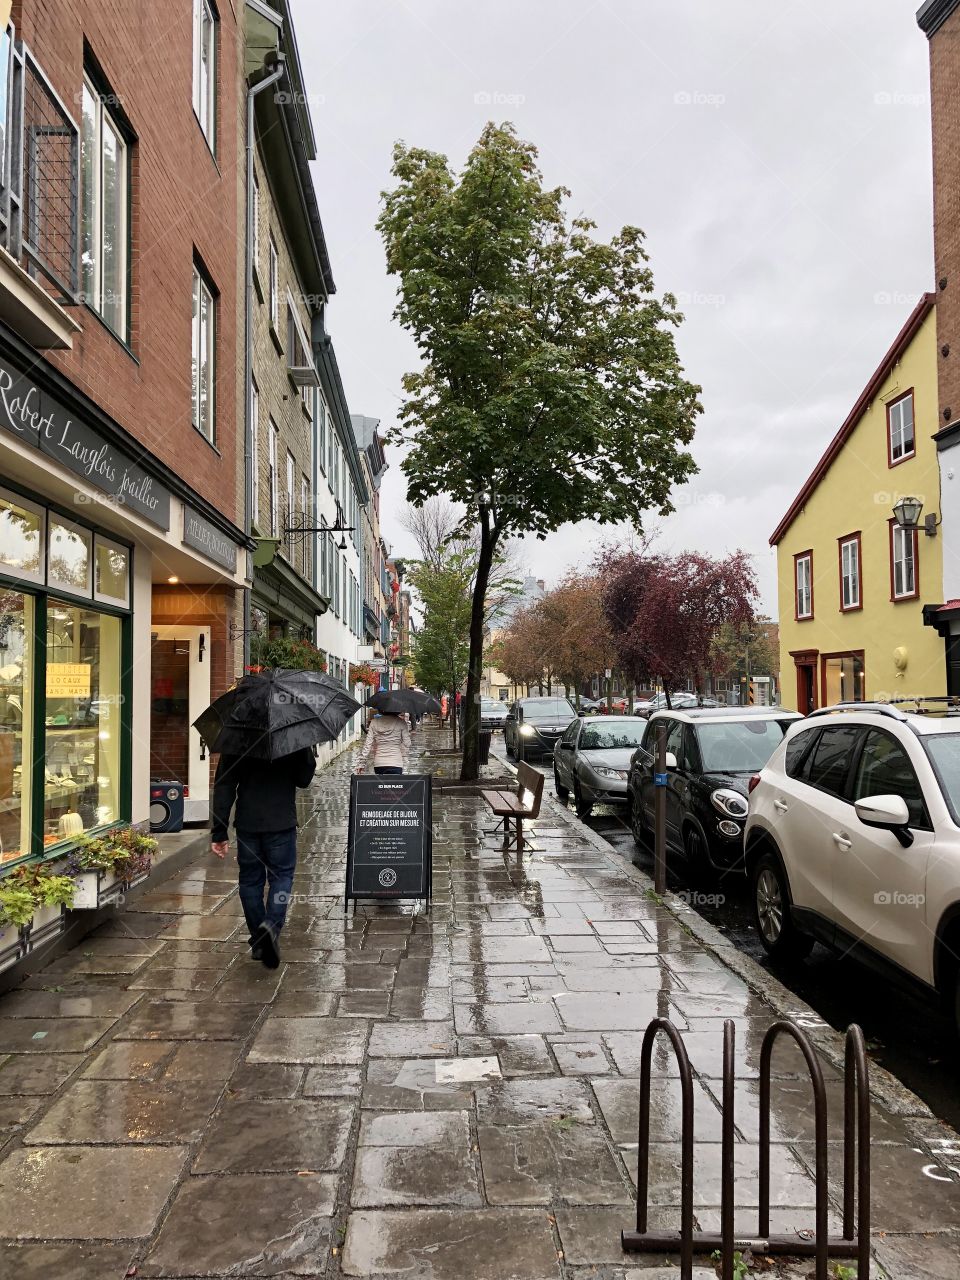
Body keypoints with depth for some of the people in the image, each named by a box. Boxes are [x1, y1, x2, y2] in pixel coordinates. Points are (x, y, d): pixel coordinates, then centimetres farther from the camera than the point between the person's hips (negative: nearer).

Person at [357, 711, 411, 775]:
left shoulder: (374, 722, 1)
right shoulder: (400, 722, -4)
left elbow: (368, 745, -1)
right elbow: (406, 744, -4)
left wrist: (361, 764, 3)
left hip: (379, 764, 3)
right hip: (396, 764, -3)